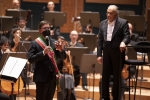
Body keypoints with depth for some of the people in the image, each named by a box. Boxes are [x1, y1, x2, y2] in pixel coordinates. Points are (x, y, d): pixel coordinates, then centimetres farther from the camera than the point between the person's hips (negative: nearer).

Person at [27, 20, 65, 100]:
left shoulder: (53, 42, 11)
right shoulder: (35, 43, -5)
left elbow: (60, 57, 12)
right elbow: (30, 59, -15)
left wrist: (61, 50, -9)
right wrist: (43, 53, -26)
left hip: (53, 76, 6)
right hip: (42, 77, -5)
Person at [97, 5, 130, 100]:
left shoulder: (123, 22, -3)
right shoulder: (103, 23, 10)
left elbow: (127, 36, -12)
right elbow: (100, 40, 9)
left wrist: (123, 42, -35)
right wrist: (99, 54, 4)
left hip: (118, 51, -4)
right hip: (106, 51, 4)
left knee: (117, 75, 3)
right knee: (105, 75, 8)